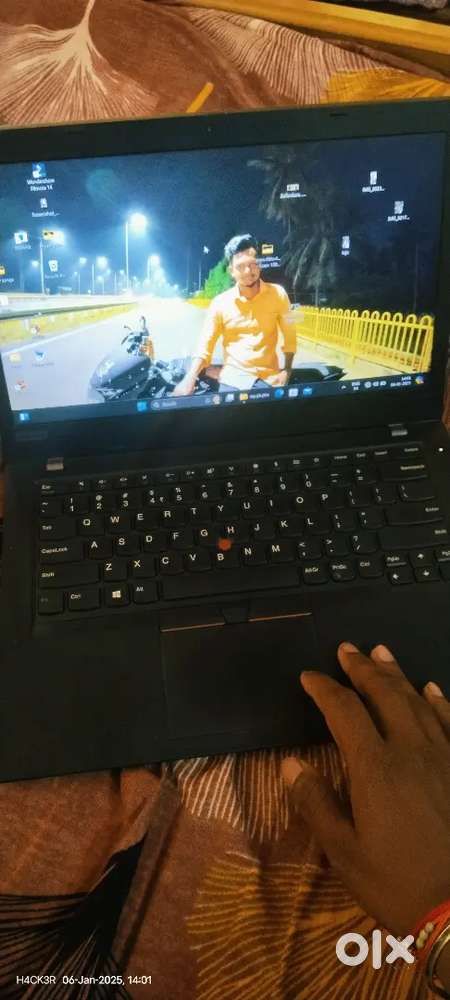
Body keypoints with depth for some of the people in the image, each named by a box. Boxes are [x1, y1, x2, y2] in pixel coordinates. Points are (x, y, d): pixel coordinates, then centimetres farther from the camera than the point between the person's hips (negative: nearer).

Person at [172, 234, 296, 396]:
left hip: (269, 378, 1)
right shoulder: (220, 303, -1)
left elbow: (289, 336, 8)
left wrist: (286, 370, -4)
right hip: (233, 380, 0)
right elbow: (205, 345, -2)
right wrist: (190, 378, -17)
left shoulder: (277, 294, 0)